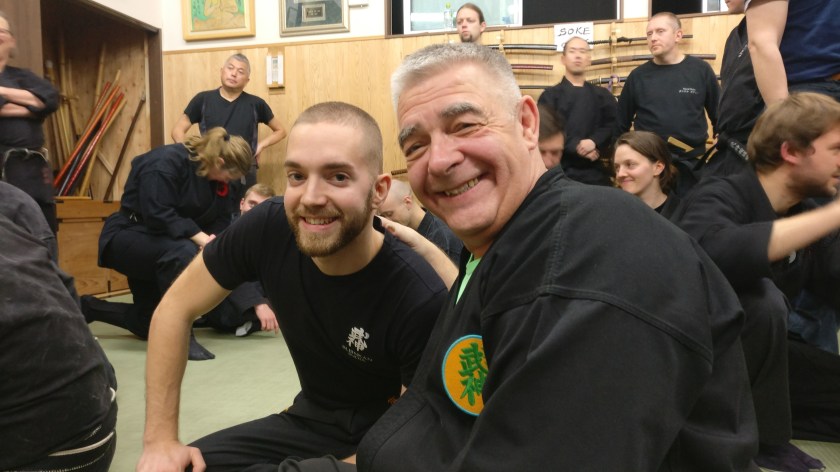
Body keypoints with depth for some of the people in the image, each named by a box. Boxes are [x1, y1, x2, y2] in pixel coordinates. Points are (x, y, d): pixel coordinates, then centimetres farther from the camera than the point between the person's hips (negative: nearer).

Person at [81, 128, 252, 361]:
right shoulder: (166, 162, -26)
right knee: (183, 252, -41)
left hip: (158, 245, 9)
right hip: (128, 236, -9)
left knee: (148, 323, 13)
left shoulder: (213, 177, -1)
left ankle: (87, 308, 36)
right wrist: (199, 237, -39)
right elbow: (158, 215, -35)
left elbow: (221, 218, -3)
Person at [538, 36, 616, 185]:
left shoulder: (603, 95, 15)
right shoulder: (550, 95, 6)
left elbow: (613, 126, 2)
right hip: (561, 171, -2)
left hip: (595, 172, 2)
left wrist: (594, 142, -18)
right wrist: (577, 146, -18)